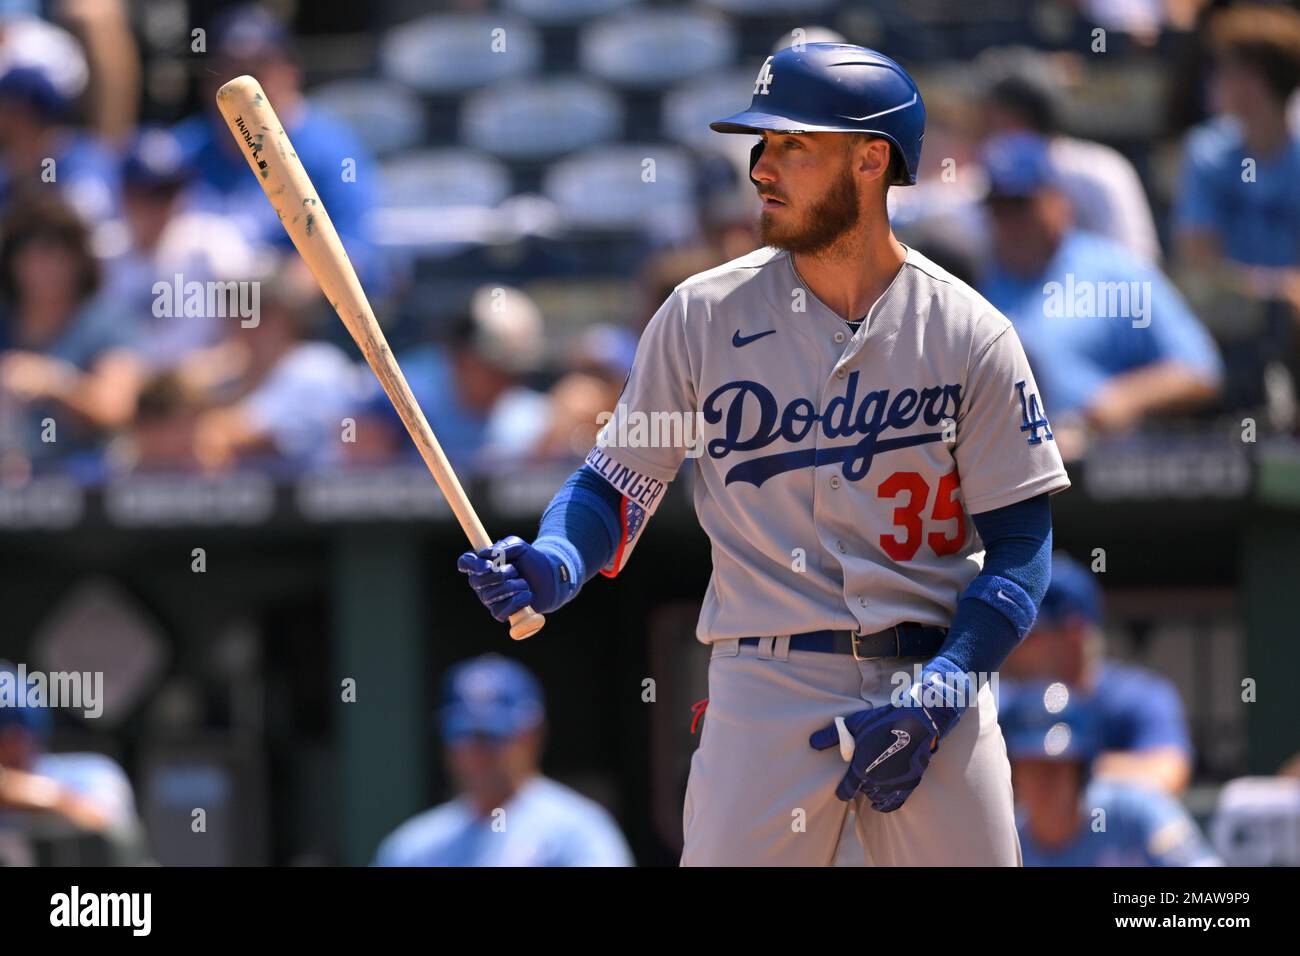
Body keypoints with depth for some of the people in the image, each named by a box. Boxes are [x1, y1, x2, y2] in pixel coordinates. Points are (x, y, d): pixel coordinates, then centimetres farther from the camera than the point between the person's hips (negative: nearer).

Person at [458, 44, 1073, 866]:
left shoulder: (971, 334, 1)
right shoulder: (705, 314, 3)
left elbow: (1020, 543, 0)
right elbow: (618, 484, 5)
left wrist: (936, 699, -12)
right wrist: (552, 567, -17)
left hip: (938, 683, 0)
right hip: (767, 686, 0)